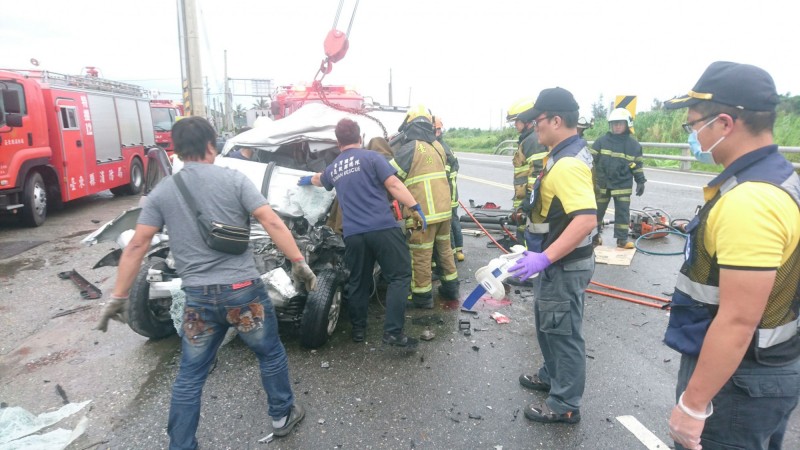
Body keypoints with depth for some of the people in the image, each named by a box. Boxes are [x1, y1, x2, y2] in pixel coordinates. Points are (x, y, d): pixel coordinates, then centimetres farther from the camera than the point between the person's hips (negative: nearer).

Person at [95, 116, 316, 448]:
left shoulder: (161, 192, 4)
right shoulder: (233, 179, -5)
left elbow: (137, 246, 2)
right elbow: (273, 223, -13)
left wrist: (117, 297, 8)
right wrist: (299, 262, -8)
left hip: (198, 297, 3)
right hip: (243, 289, -2)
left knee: (189, 376, 17)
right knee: (271, 354, 21)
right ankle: (282, 415, 37)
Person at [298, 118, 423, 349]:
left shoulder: (333, 169, 20)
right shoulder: (371, 157, 2)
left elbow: (320, 179, 44)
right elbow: (394, 185, -8)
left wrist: (308, 180, 66)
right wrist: (416, 208, -6)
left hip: (353, 234, 5)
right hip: (382, 228, -5)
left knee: (358, 282, 17)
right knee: (400, 276, 2)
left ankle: (358, 329, 27)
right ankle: (393, 332, -4)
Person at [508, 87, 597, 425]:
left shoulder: (567, 164, -25)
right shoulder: (567, 153, 8)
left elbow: (586, 219, -35)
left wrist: (544, 258, -36)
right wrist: (543, 255, 23)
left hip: (564, 265, -10)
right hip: (556, 260, 10)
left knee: (563, 332, 5)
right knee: (547, 322, 25)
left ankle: (565, 405, 22)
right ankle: (551, 376, 45)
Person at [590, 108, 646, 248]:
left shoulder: (633, 145, 4)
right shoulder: (602, 141, -3)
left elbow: (637, 165, 10)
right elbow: (592, 160, -1)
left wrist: (641, 182, 7)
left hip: (623, 185, 1)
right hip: (602, 184, -1)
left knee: (623, 212, 2)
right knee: (597, 210, 8)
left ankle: (622, 239, 10)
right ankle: (594, 235, 23)